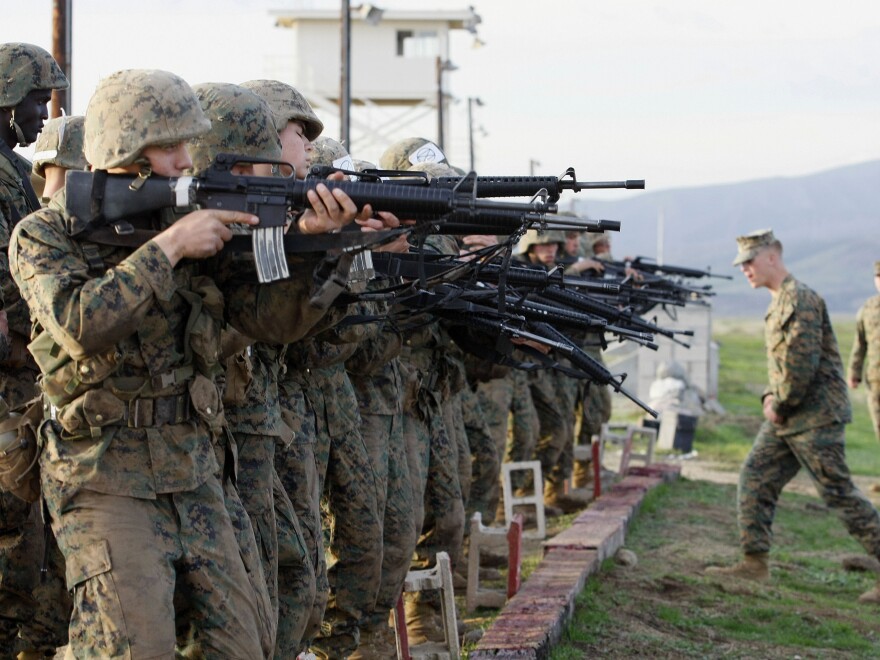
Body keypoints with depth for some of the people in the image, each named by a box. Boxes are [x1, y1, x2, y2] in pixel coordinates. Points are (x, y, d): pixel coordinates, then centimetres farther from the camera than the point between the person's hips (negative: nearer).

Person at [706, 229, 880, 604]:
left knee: (839, 493, -7)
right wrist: (770, 397, 9)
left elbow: (803, 362, -22)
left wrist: (781, 405, -13)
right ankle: (755, 562, 8)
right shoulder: (778, 303, 18)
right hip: (786, 418, 10)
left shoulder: (800, 299, -14)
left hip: (815, 416, -10)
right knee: (755, 478, 5)